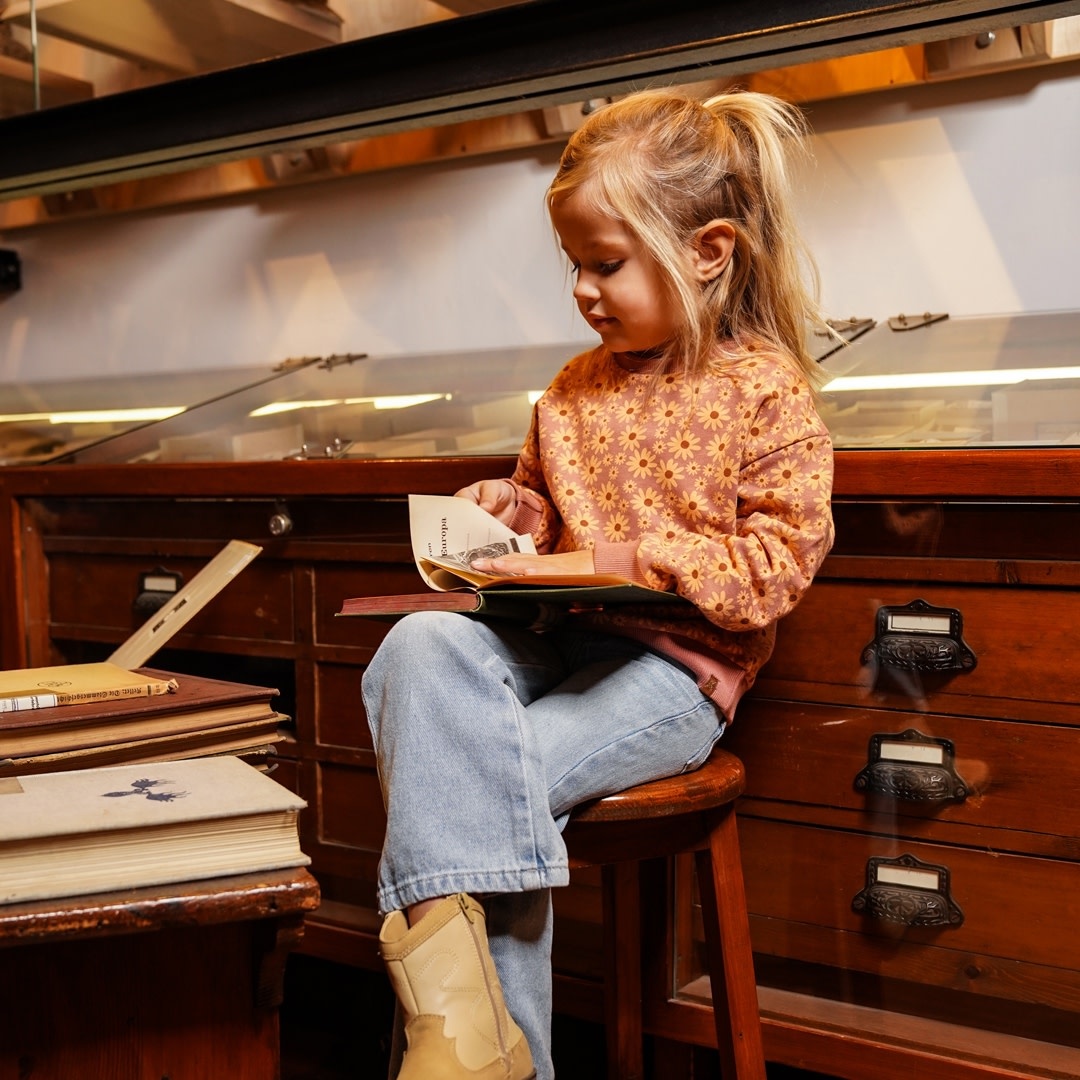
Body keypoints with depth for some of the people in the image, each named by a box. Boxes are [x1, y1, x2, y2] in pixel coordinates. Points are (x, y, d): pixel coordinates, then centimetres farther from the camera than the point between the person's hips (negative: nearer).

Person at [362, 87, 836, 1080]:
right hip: (555, 636, 6)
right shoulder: (576, 389, 17)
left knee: (489, 775, -27)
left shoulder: (766, 391, -3)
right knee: (421, 642, -26)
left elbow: (775, 563, -10)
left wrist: (631, 560, -18)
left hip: (670, 670, -6)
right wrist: (520, 511, 6)